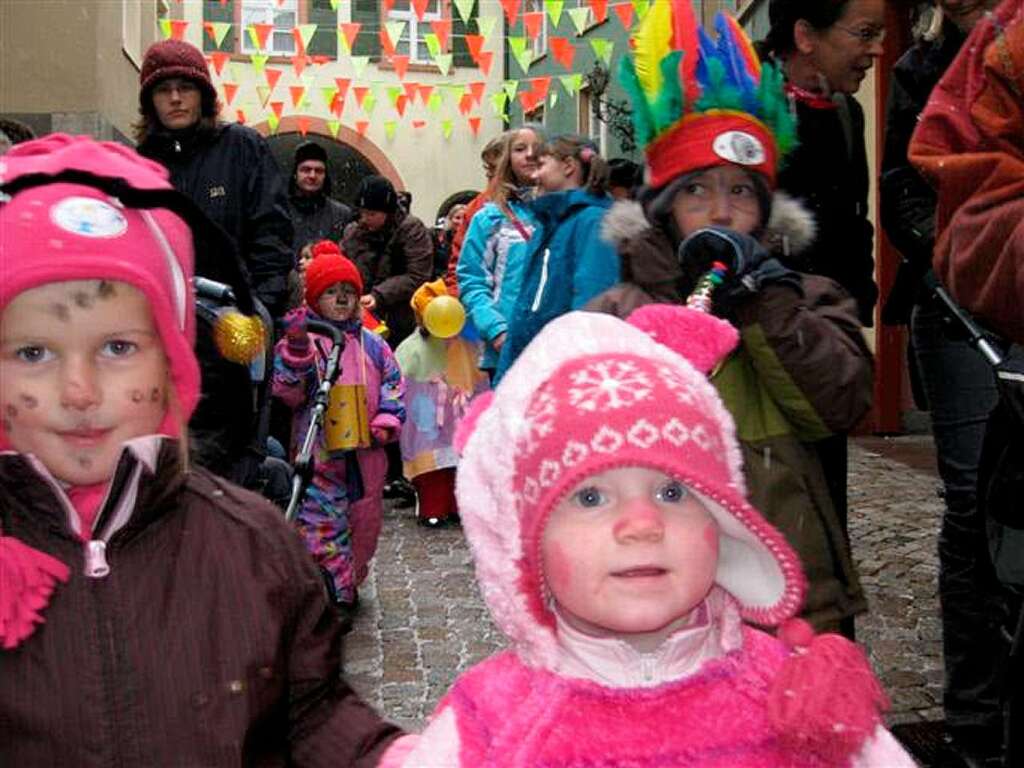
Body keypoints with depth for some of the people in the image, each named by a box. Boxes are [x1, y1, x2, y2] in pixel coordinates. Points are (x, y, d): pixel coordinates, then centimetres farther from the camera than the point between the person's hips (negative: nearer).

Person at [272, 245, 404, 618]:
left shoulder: (371, 343, 8)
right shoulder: (301, 341, -4)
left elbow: (392, 383, 12)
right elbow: (288, 391, -14)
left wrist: (387, 420, -2)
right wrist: (296, 349, -27)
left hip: (365, 451, 4)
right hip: (319, 453, -4)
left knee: (364, 520, 14)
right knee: (323, 522, -4)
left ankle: (351, 582, 34)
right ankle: (334, 598, 3)